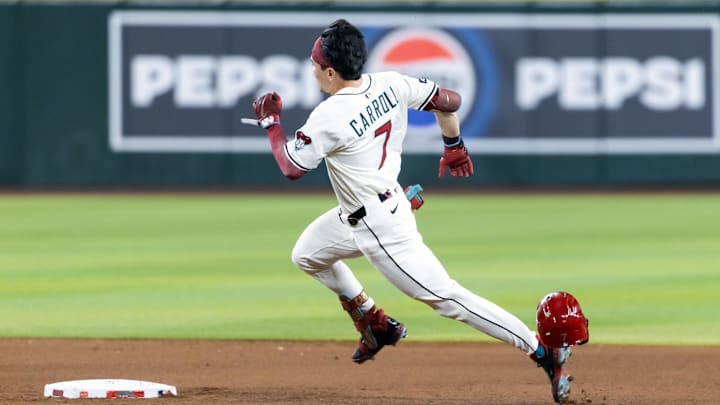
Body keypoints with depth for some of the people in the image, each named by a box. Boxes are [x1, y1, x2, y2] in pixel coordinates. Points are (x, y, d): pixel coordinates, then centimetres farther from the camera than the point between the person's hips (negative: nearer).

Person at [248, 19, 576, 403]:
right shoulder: (390, 85, -5)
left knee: (446, 297, -6)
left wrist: (271, 122, -1)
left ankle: (543, 352, -8)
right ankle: (376, 326, 35)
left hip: (381, 229, -9)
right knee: (307, 254, 26)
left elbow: (291, 167, -16)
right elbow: (449, 100, 4)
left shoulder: (328, 117, -26)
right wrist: (454, 144, 21)